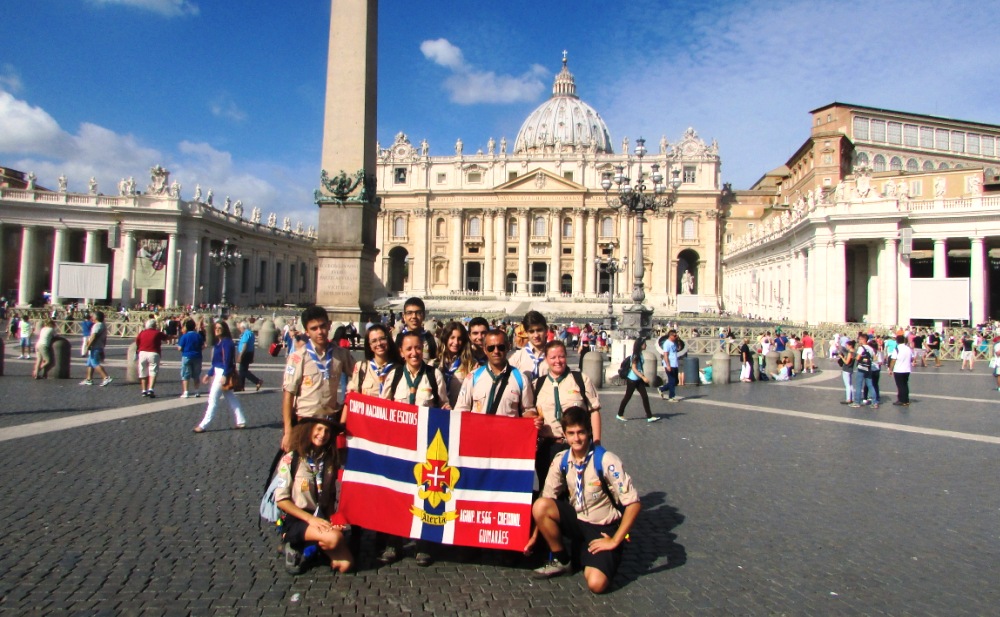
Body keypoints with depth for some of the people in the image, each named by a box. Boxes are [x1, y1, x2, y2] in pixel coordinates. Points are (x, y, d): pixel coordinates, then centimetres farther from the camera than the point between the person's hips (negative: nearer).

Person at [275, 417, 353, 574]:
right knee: (334, 538, -32)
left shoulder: (330, 461, 6)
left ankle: (315, 546, 11)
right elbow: (281, 500, -10)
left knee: (345, 564, -16)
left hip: (321, 519, 4)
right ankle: (296, 546, -3)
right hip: (296, 520, -4)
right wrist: (310, 519, -17)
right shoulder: (291, 460, -8)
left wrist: (329, 520, -4)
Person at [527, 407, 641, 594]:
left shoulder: (606, 460, -21)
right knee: (540, 506, -22)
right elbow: (547, 499, 3)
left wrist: (615, 541, -18)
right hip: (576, 520, 4)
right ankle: (561, 561, 0)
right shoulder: (561, 462, -6)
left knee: (596, 584, -25)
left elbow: (633, 503, -21)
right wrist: (535, 535, 0)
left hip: (604, 528, -4)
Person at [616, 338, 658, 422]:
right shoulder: (635, 355, -18)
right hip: (632, 379, -8)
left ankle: (649, 416, 4)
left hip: (639, 379, 8)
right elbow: (634, 368, -22)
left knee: (645, 396, 3)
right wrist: (643, 377, -25)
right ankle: (620, 414, 19)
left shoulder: (640, 354, 6)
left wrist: (643, 376, 19)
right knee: (628, 397, 4)